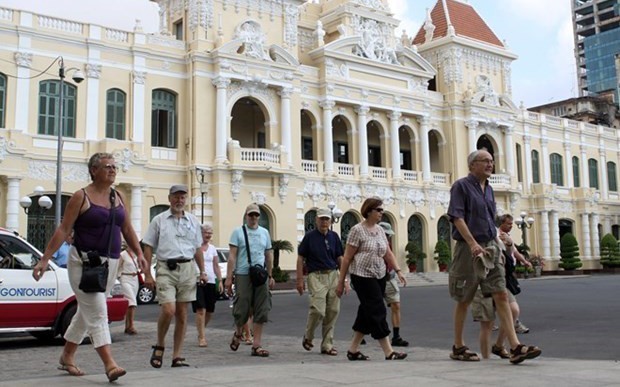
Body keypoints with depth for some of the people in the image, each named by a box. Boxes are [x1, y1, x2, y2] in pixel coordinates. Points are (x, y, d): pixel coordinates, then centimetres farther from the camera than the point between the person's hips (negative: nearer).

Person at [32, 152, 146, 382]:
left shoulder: (117, 197, 11)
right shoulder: (81, 197, -6)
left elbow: (127, 229, 16)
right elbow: (63, 230, -9)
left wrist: (139, 253, 5)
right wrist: (45, 259, -13)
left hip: (110, 263, 7)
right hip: (85, 262, -7)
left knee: (87, 312, 15)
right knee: (97, 313, -11)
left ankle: (67, 357, 30)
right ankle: (110, 365, -14)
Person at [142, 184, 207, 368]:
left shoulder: (193, 221, 13)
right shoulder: (159, 220, 3)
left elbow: (198, 248, 18)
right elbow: (148, 248, 3)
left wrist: (202, 271, 10)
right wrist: (147, 274, -4)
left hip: (187, 269, 3)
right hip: (166, 269, -3)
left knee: (182, 314, 5)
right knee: (168, 310, -16)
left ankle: (177, 356, 12)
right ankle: (159, 346, 9)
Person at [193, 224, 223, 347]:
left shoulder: (212, 248, 14)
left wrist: (220, 281, 10)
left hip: (211, 282, 5)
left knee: (209, 311, 9)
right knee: (200, 310, -12)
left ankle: (201, 332, 30)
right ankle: (202, 337, -7)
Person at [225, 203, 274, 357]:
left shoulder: (264, 233, 14)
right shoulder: (238, 232, 1)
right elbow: (232, 255, -4)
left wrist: (270, 276, 15)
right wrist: (229, 277, -10)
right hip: (243, 275, -4)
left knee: (261, 311, 1)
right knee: (242, 309, -2)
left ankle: (257, 345, 7)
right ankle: (238, 334, 29)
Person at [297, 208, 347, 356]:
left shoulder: (334, 236, 11)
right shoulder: (309, 236, 0)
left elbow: (340, 258, 15)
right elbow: (301, 258, 1)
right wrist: (300, 280, -5)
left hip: (333, 275, 4)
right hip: (316, 276, -4)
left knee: (333, 311, 2)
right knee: (318, 310, -14)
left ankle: (327, 345, 13)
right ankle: (308, 337, 13)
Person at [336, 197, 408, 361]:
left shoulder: (380, 230, 12)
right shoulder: (357, 230, -9)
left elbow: (388, 253, 11)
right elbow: (347, 258, -9)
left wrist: (398, 271, -3)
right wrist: (341, 282, -9)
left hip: (379, 277, 8)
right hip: (363, 277, -8)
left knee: (367, 313, 10)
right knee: (377, 312, -9)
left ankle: (353, 350, 19)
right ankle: (389, 352, -8)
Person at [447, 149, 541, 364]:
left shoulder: (488, 189, 17)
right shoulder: (461, 186, -6)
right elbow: (457, 217, -16)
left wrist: (497, 245, 18)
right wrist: (473, 244, -25)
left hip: (490, 248, 7)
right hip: (468, 248, -6)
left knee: (501, 295, -3)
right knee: (464, 300, 3)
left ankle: (515, 347, -7)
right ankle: (458, 347, 16)